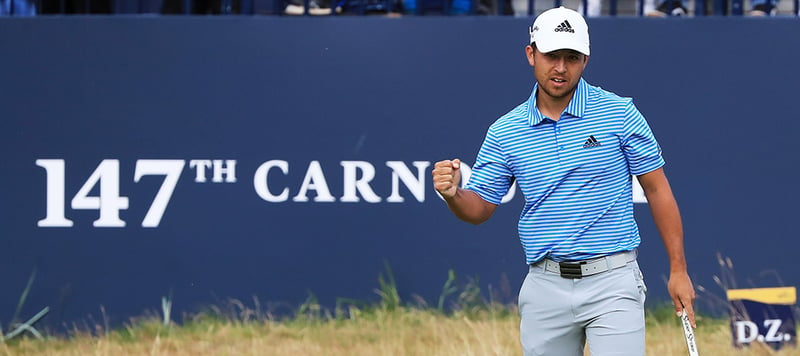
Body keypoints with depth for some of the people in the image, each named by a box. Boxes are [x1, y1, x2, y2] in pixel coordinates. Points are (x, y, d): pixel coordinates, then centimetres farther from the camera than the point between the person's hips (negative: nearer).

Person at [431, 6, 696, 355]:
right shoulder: (504, 132, 6)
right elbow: (479, 209, 8)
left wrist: (678, 269, -1)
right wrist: (453, 194, -16)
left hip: (612, 280, -3)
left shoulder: (620, 114, -2)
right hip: (545, 286, 3)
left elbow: (657, 189, 2)